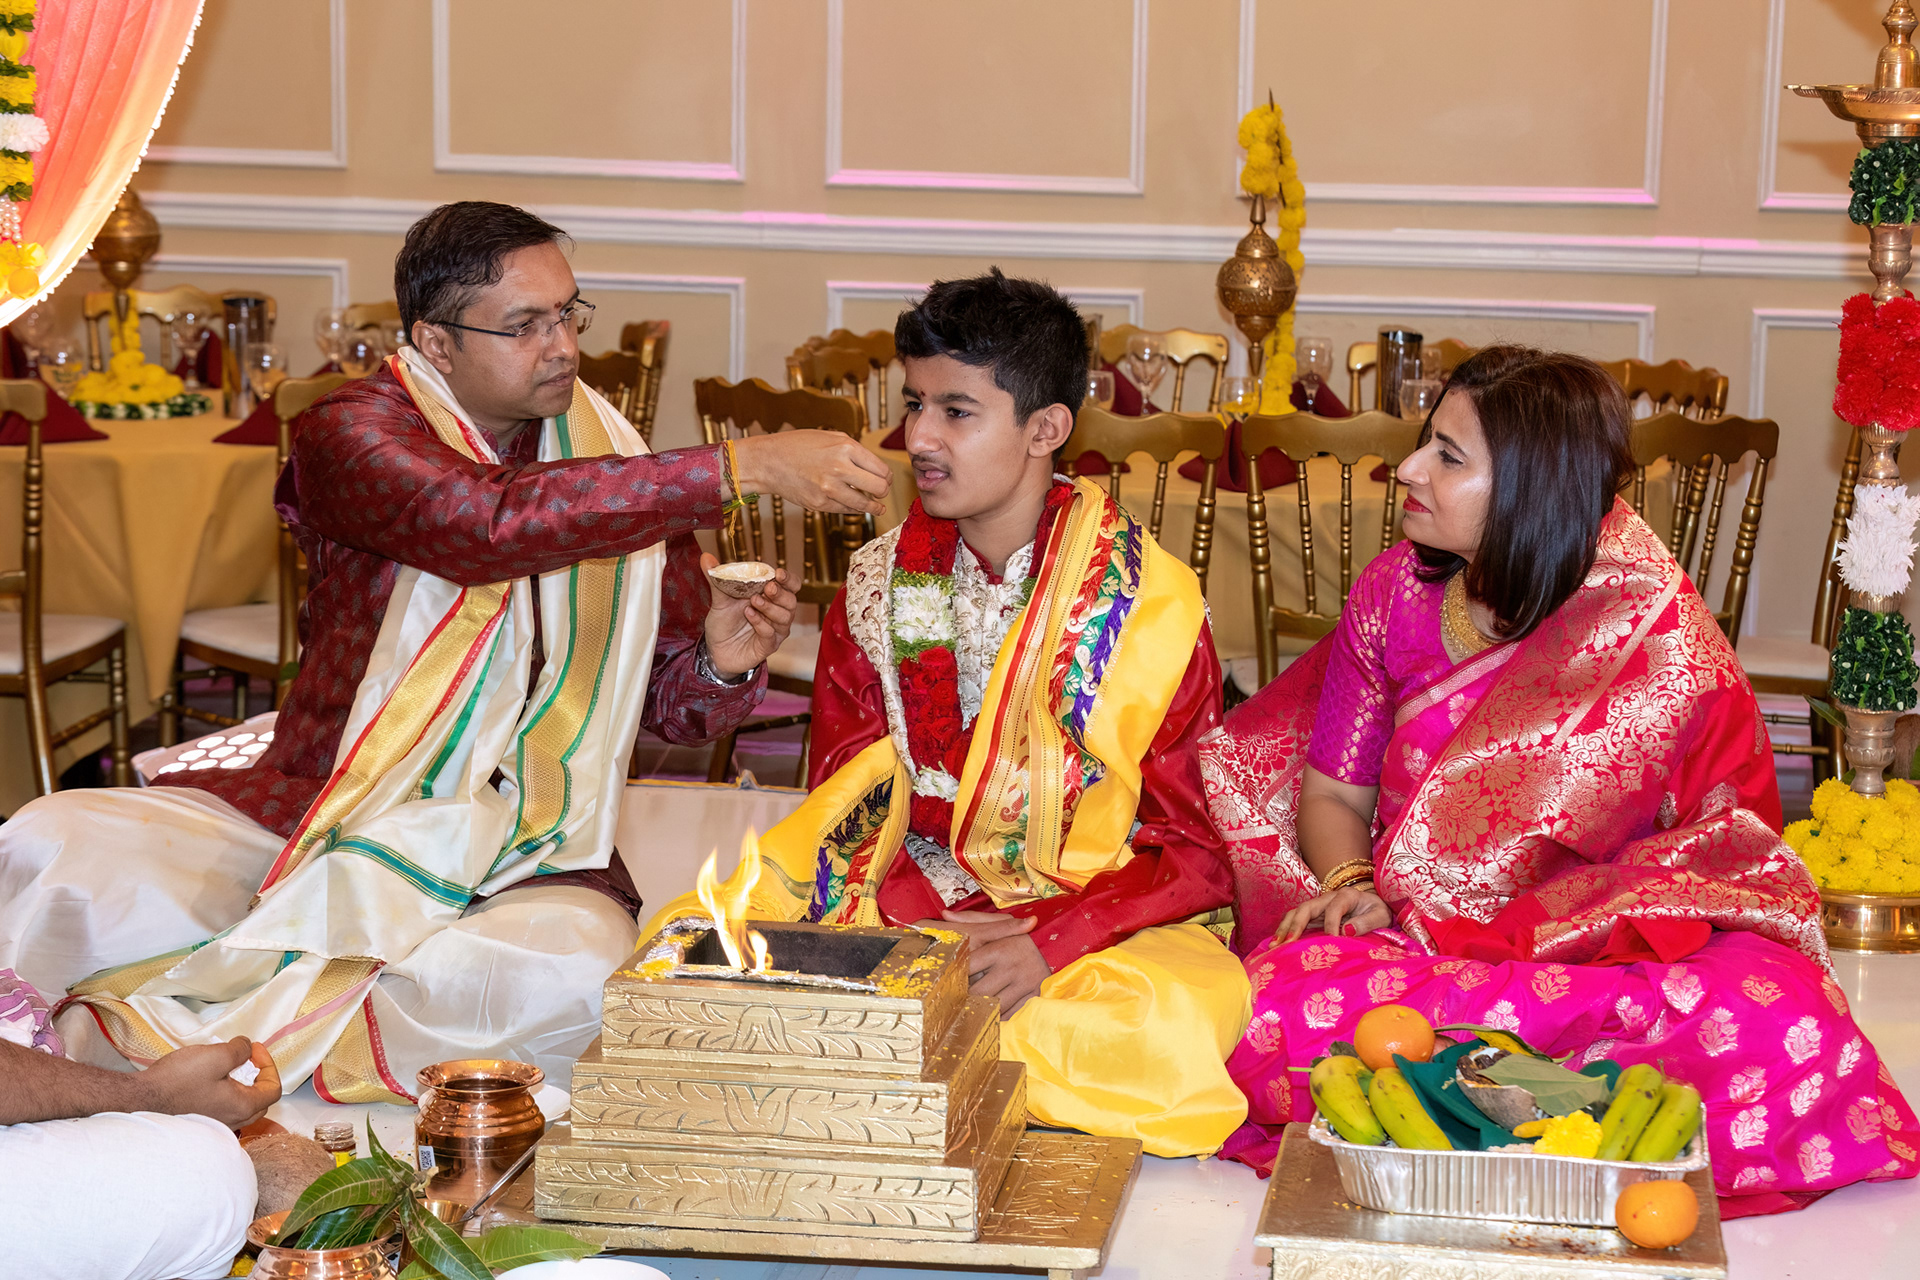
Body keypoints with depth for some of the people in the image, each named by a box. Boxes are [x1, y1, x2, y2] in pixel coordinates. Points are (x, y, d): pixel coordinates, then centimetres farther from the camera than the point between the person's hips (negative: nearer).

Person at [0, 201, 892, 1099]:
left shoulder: (614, 466, 8)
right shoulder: (355, 434, -6)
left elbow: (671, 704, 14)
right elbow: (488, 525, -29)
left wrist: (721, 664, -12)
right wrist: (743, 468, -31)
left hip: (522, 857, 3)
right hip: (311, 815, -3)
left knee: (577, 974, -35)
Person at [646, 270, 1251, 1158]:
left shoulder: (1151, 602, -6)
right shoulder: (876, 586, 7)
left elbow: (1192, 851, -8)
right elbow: (843, 801, 4)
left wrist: (1050, 943, -25)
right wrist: (922, 921, -17)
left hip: (1096, 919, -2)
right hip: (900, 909, 2)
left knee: (1179, 1020, -38)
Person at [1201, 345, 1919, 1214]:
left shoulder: (1655, 636, -8)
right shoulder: (1396, 591, 4)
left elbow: (1725, 848, -7)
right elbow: (1332, 793, 11)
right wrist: (1351, 885, -13)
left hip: (1598, 947, -2)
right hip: (1409, 938, 2)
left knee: (1780, 1019, -34)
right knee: (1282, 1005, -33)